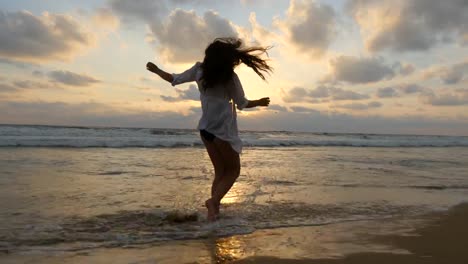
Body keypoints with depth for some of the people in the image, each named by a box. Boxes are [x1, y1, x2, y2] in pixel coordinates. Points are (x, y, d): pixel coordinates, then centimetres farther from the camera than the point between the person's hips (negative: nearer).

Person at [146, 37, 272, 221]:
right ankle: (214, 200, -11)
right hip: (223, 130, -6)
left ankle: (214, 209, 8)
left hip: (205, 129, 6)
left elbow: (175, 79, 13)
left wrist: (156, 70, 31)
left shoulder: (199, 70, 4)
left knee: (220, 172, 16)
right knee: (234, 171, 9)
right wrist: (259, 102, 17)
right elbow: (242, 104, -2)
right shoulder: (229, 76, -9)